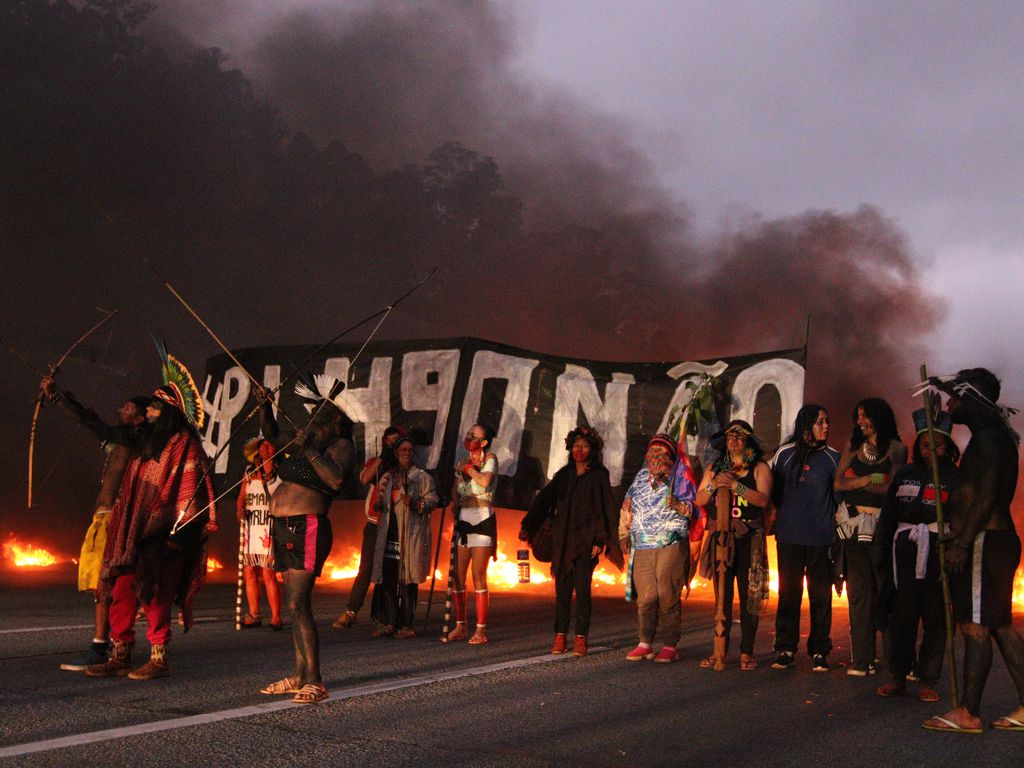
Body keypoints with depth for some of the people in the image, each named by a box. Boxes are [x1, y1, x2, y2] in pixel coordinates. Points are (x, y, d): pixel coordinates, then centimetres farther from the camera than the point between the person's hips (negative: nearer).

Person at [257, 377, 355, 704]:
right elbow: (273, 435, 29)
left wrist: (309, 450, -22)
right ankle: (299, 676, 19)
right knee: (295, 606, 12)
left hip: (307, 529, -9)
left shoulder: (341, 446, -7)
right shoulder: (306, 437, 16)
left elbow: (336, 479, -24)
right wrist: (266, 407, 12)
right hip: (285, 528, 9)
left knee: (298, 606, -16)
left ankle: (314, 681, -15)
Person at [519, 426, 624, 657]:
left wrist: (600, 540, -9)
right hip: (562, 538, 4)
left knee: (582, 588, -8)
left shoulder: (599, 475, 2)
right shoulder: (564, 474, 14)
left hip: (586, 539, -4)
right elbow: (544, 499, 8)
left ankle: (581, 639, -3)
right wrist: (527, 526, -1)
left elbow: (606, 508, -1)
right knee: (562, 588, 2)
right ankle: (560, 638, 6)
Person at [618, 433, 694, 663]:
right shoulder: (640, 477, 18)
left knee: (668, 597, -6)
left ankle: (670, 646, -1)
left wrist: (678, 505, -18)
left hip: (671, 547, -4)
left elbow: (692, 508, 2)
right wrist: (624, 535, 16)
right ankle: (645, 644, 7)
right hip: (642, 547, 4)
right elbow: (627, 507, 22)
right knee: (645, 597, 1)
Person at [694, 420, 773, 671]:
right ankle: (720, 650, 6)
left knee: (749, 596, -3)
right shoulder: (714, 468, 15)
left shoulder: (759, 468, 4)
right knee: (722, 596, 3)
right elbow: (699, 501, 10)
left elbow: (763, 499, -11)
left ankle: (746, 652, 2)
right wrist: (714, 485, -8)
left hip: (749, 540, -3)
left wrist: (735, 485, -18)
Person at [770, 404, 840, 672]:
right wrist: (785, 516, 11)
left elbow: (840, 494, 11)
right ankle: (785, 650, 8)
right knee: (788, 593, 2)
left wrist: (831, 519, 2)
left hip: (822, 538, 0)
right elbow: (774, 492, 13)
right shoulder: (785, 455, 6)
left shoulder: (832, 457, 7)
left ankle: (819, 652, 8)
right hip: (789, 537, 0)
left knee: (821, 595, 1)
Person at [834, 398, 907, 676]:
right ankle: (862, 659, -1)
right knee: (859, 592, -2)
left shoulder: (896, 449, 5)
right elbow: (837, 483, 5)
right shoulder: (852, 446, 15)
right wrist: (870, 480, -7)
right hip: (855, 526, 3)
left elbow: (893, 489, -7)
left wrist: (854, 482, -5)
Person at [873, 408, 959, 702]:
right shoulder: (905, 475, 14)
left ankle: (928, 681, 9)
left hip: (938, 553, -2)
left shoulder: (956, 478, 5)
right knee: (902, 614, 2)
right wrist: (882, 556, 9)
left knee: (935, 617, 1)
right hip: (907, 553, 2)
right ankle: (898, 677, 11)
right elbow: (887, 516, 14)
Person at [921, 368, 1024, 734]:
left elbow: (985, 495, -21)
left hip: (984, 542, -11)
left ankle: (969, 714, -6)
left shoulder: (987, 437, -12)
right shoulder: (993, 436, 19)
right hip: (994, 540, 11)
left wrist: (962, 543, -23)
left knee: (974, 626, -8)